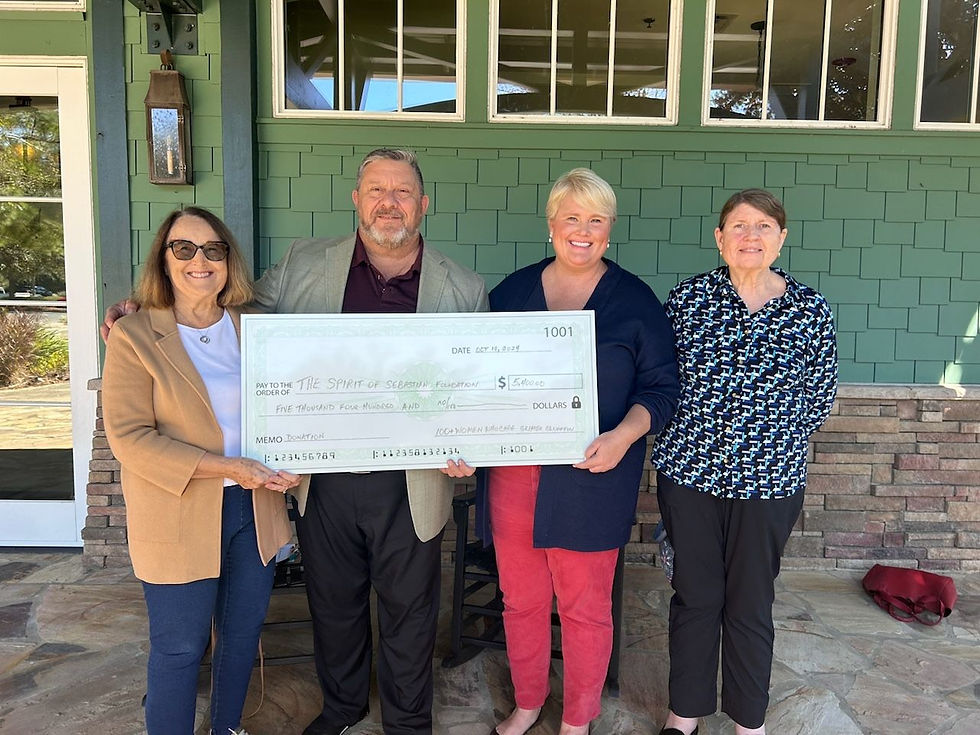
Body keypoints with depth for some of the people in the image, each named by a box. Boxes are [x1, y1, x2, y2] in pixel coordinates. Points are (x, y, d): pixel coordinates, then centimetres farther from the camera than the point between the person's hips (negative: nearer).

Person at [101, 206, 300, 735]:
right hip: (179, 519, -5)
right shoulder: (134, 337, -9)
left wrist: (288, 464, -5)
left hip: (254, 509, 5)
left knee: (243, 633, 19)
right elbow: (129, 437, -15)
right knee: (180, 648, 7)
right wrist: (224, 467, -21)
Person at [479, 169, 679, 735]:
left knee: (585, 606, 9)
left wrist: (623, 436, -18)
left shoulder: (635, 300, 0)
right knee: (521, 599, 15)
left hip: (591, 478, -2)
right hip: (513, 474, 3)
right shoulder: (513, 291, 7)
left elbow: (661, 388, -1)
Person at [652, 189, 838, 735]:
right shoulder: (687, 298, -2)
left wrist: (772, 441, 2)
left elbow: (821, 396, 6)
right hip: (689, 471, 1)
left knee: (751, 604, 11)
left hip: (768, 480, 0)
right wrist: (698, 433, 1)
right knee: (694, 595, 13)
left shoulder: (810, 310, -3)